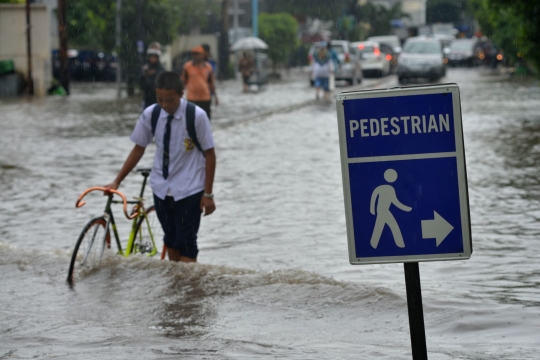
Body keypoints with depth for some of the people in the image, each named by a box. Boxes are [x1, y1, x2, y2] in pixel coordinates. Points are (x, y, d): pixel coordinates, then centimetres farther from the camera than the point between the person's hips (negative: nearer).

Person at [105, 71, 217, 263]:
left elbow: (209, 154, -10)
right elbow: (138, 149, 4)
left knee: (185, 243, -7)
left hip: (189, 190, -4)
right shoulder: (150, 115, -7)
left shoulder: (196, 116, -17)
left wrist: (207, 194, -10)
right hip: (162, 189, 4)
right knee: (170, 240, 14)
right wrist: (117, 181, 1)